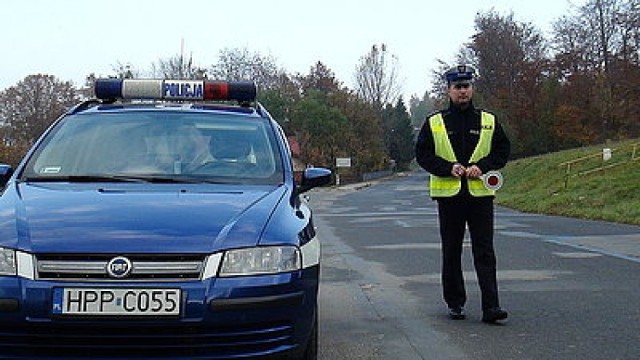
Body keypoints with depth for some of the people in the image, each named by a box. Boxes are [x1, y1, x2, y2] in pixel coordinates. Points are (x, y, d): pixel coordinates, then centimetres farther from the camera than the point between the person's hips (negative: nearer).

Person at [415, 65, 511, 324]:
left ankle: (491, 306, -5)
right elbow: (422, 154, 2)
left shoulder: (488, 121, 8)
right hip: (449, 195, 0)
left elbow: (503, 150, 8)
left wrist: (482, 166, -10)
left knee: (484, 251, -4)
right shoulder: (434, 123, 5)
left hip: (481, 194, 0)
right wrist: (449, 168, -12)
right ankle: (454, 303, 19)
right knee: (451, 253, 8)